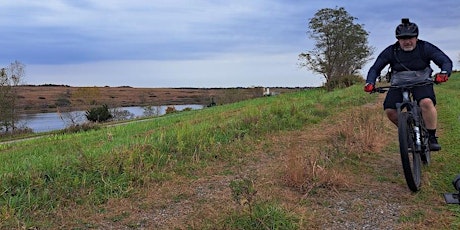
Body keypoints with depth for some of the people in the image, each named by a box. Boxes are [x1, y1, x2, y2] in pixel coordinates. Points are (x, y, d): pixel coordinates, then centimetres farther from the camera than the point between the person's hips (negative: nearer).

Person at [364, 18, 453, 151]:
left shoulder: (425, 48, -9)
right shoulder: (391, 51, -7)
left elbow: (446, 61, -12)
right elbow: (375, 68, -5)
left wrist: (444, 73, -35)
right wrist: (370, 83, -24)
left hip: (421, 82, -2)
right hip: (399, 84, 2)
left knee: (426, 102, -33)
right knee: (389, 110, -18)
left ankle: (432, 137, -17)